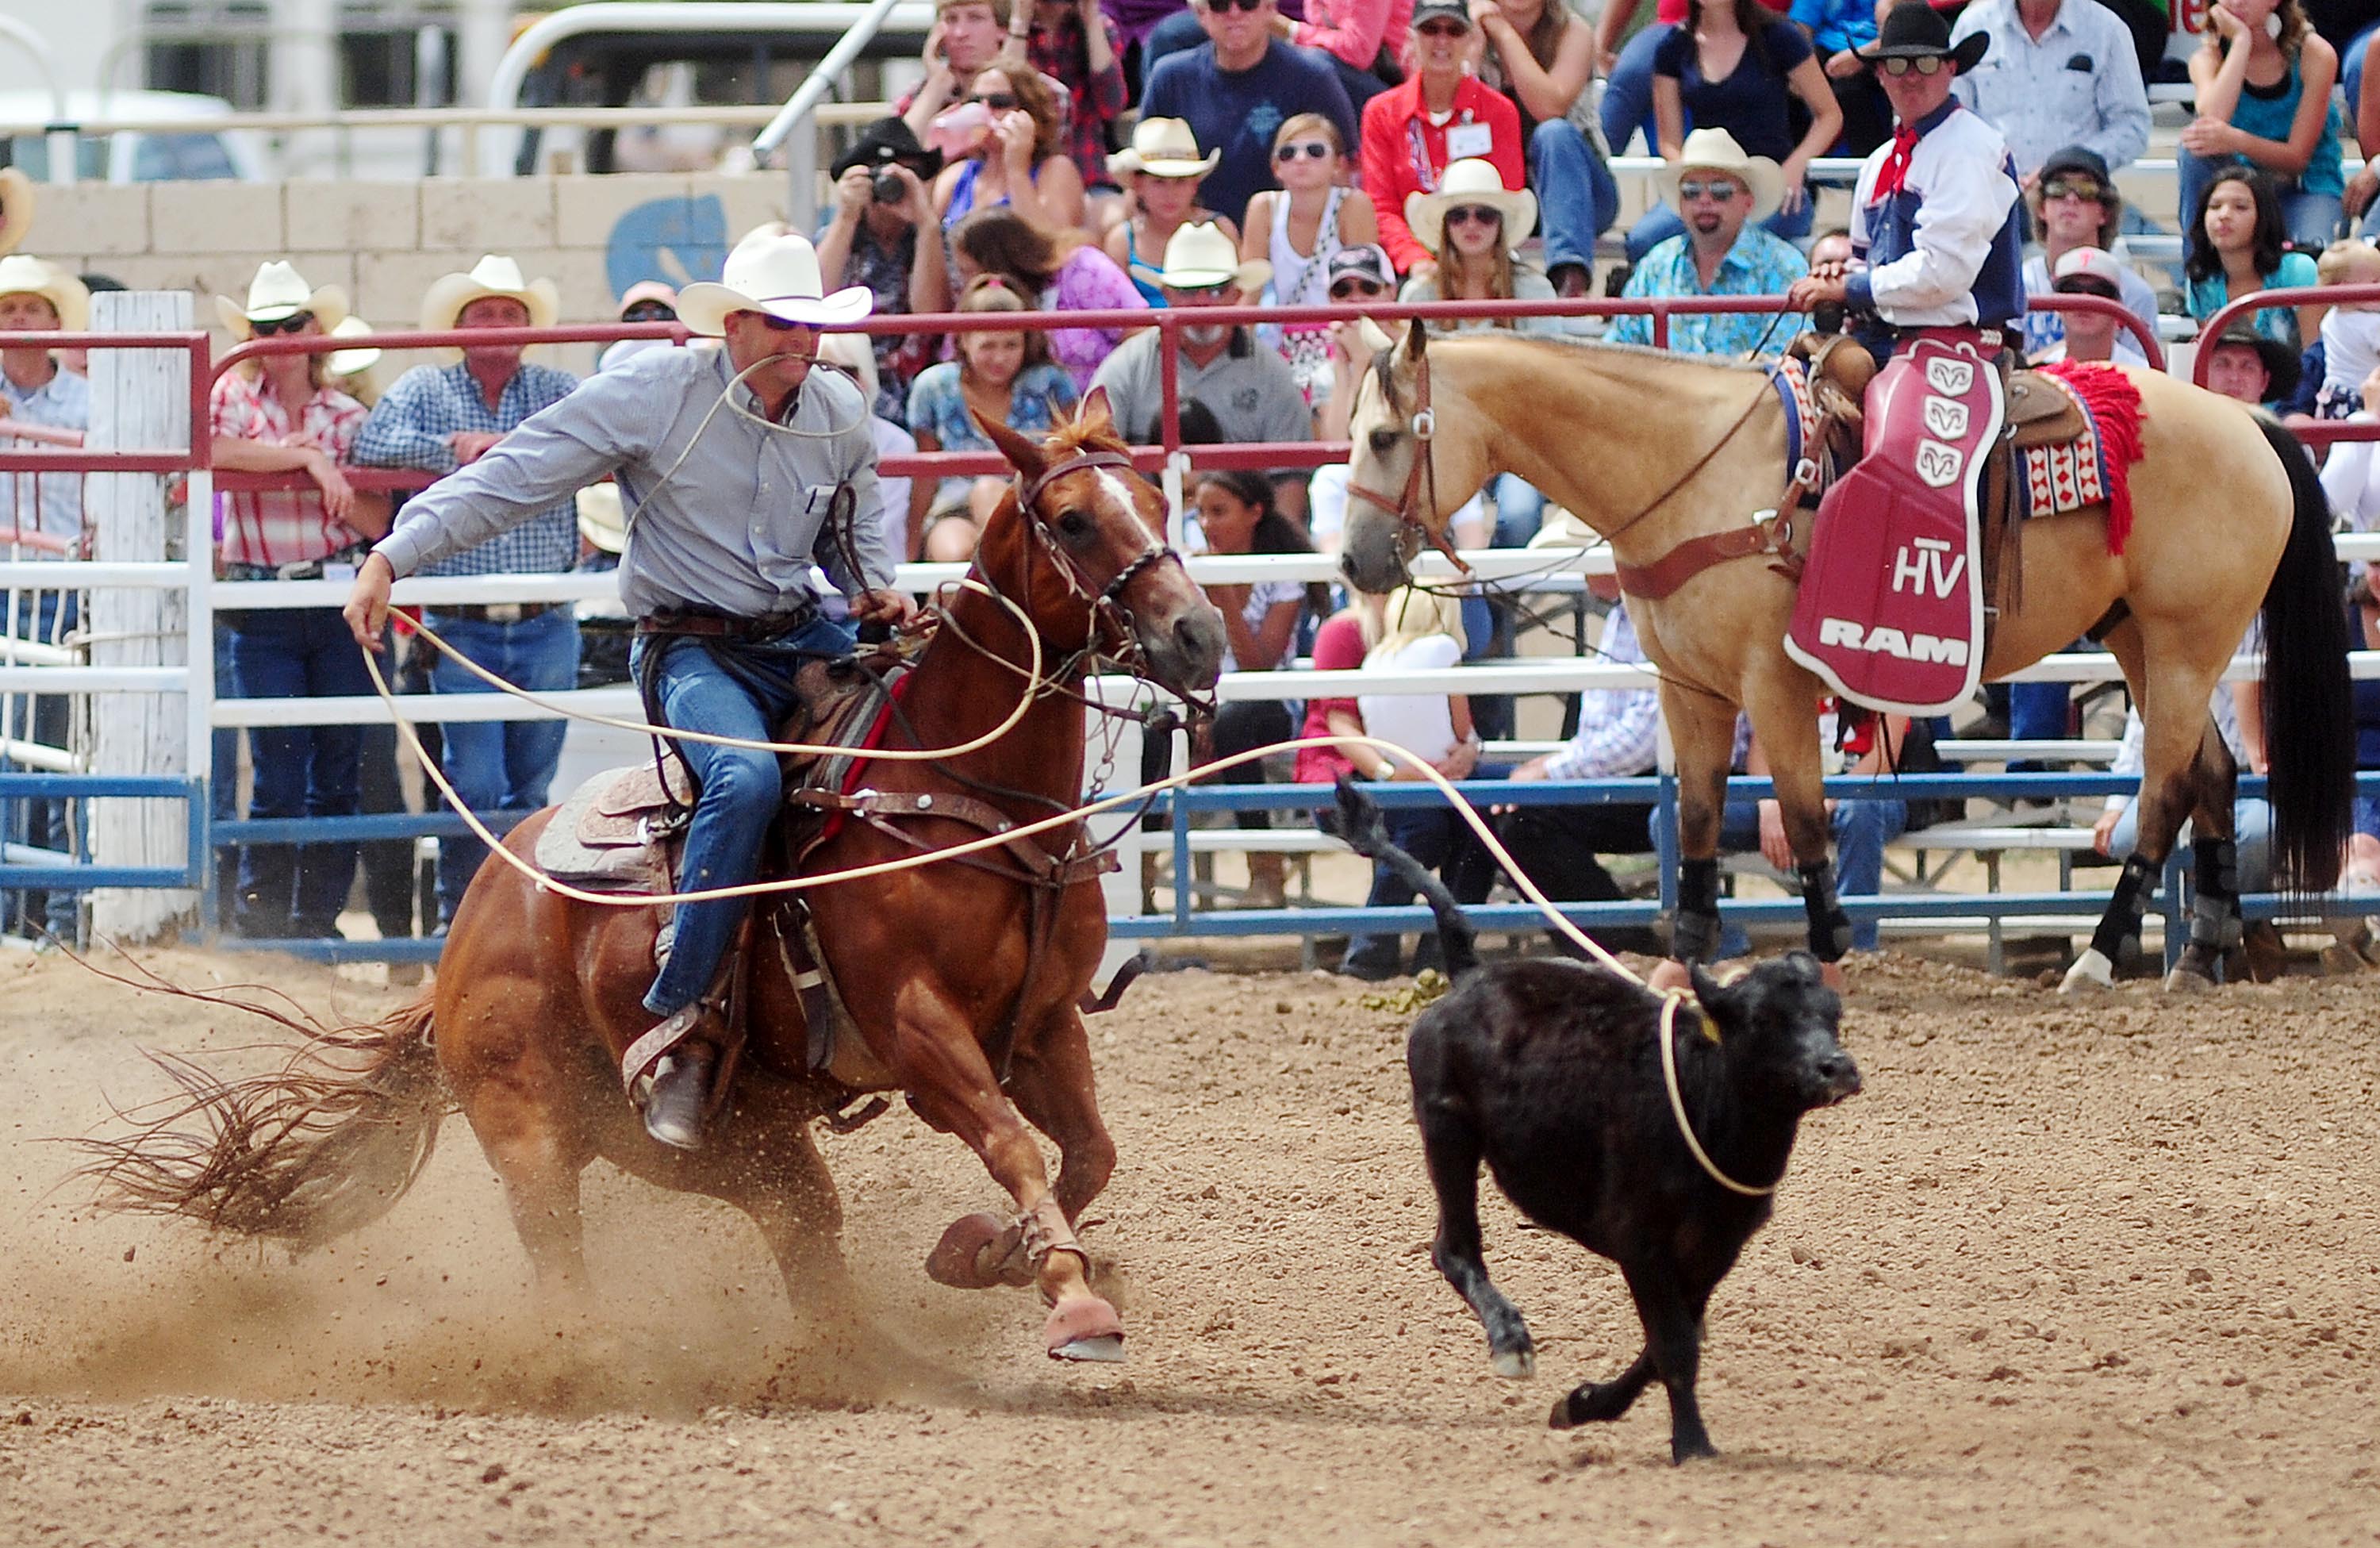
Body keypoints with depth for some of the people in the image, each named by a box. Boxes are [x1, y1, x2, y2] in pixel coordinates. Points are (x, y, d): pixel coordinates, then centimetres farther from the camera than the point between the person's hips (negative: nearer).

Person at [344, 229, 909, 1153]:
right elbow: (516, 478, -11)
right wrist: (394, 557, -18)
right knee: (746, 778, -35)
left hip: (804, 640, 6)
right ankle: (681, 1026, -31)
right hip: (693, 649, -6)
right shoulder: (656, 394, -11)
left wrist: (873, 588, 1)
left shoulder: (842, 415, 5)